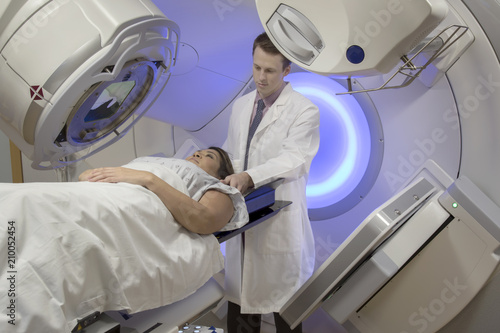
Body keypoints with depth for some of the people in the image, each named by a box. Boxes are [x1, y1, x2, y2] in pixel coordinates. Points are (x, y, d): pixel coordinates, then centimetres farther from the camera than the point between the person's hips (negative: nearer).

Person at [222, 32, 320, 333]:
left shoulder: (304, 111, -8)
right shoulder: (241, 106, 12)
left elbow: (293, 159, -22)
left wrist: (249, 176, -35)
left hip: (280, 221, -5)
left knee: (284, 299, 10)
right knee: (240, 294, 16)